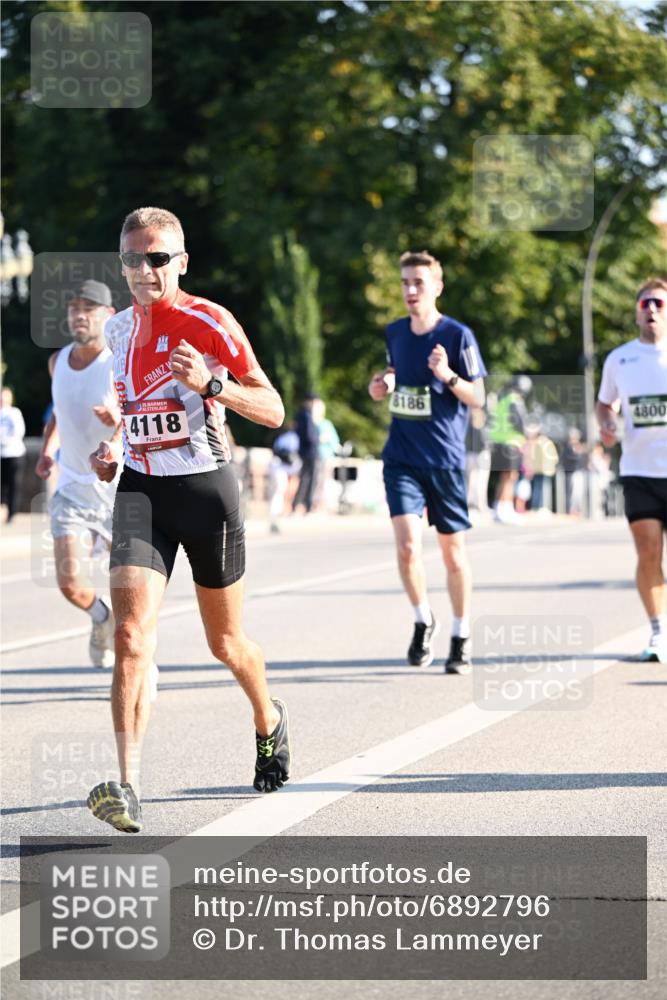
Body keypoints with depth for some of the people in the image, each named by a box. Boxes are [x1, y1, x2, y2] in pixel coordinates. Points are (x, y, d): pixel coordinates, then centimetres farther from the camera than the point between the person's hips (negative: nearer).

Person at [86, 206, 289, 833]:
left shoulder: (209, 323, -9)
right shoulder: (117, 330, 8)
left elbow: (273, 411, -11)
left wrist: (211, 385, -27)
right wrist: (111, 448, 7)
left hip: (205, 488, -3)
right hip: (139, 491, 3)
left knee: (225, 642, 13)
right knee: (131, 635, -17)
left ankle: (268, 720, 46)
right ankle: (127, 788, -24)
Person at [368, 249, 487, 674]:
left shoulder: (457, 335, -7)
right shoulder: (394, 333, 7)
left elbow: (478, 397, -6)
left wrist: (449, 376, -24)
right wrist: (381, 387, 3)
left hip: (445, 459, -3)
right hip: (401, 458, 3)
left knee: (453, 552, 7)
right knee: (407, 545, -14)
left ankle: (461, 638, 22)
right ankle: (424, 621, 10)